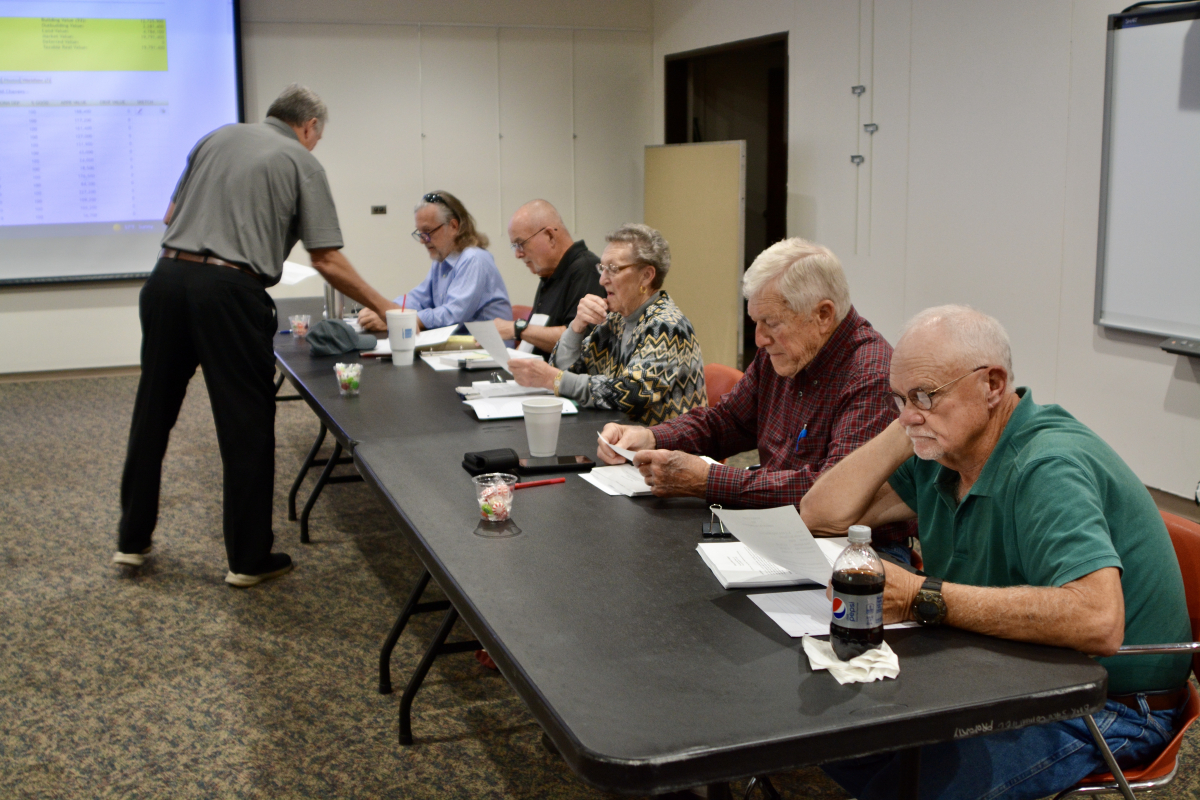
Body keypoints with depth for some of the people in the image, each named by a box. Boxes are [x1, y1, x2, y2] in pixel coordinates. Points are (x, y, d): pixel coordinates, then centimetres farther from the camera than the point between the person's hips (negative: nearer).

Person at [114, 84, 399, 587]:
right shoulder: (301, 162, 4)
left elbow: (171, 215, 19)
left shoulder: (218, 138, 18)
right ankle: (248, 559, 12)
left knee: (153, 412, 17)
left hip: (168, 276, 6)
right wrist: (383, 308, 8)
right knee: (246, 426, 5)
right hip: (230, 291, -5)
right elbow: (327, 261, -1)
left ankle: (132, 540, 29)